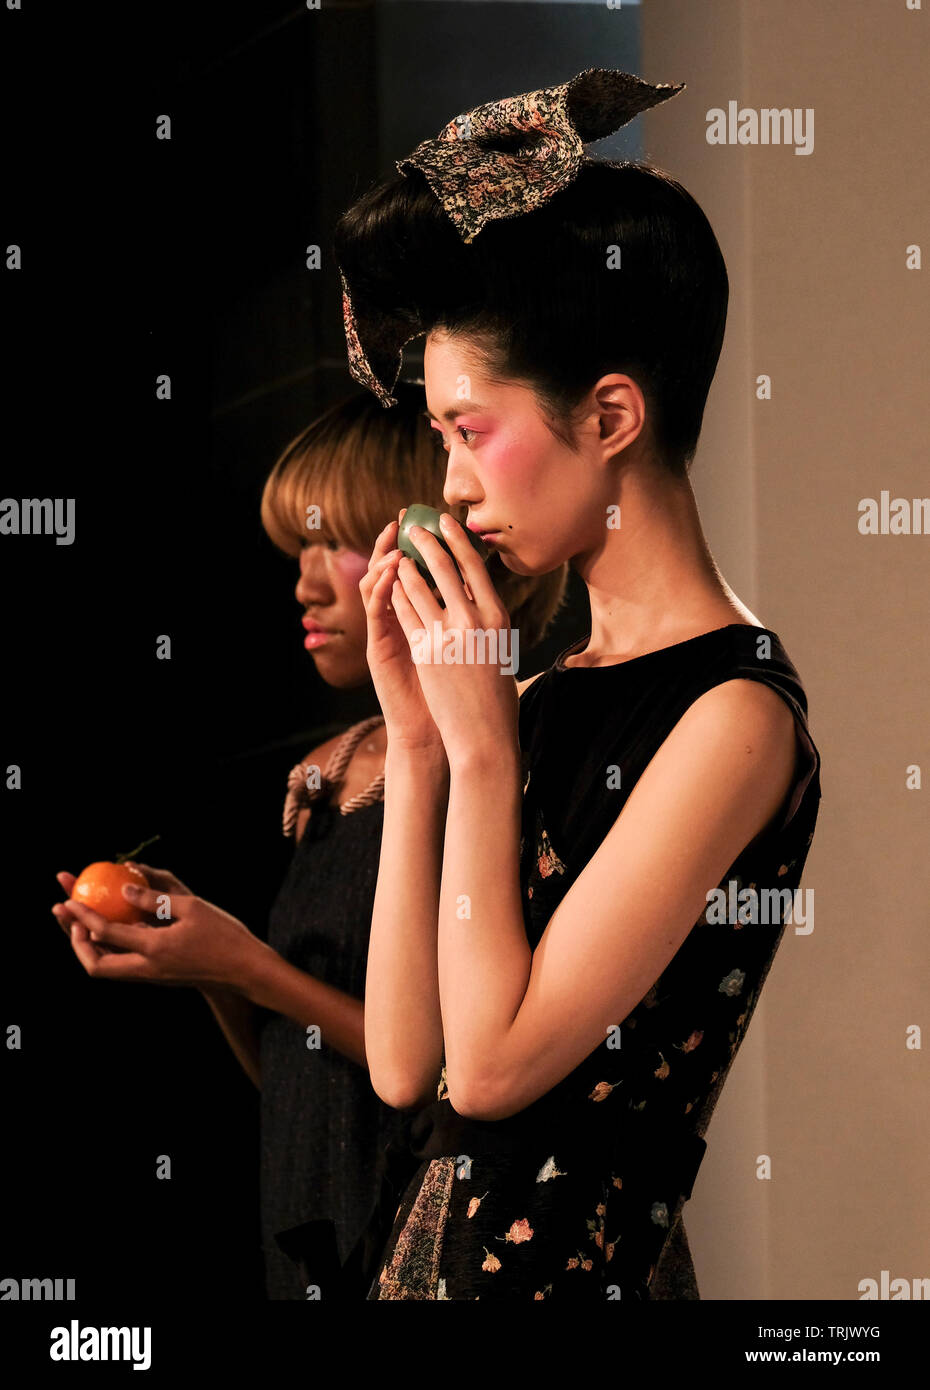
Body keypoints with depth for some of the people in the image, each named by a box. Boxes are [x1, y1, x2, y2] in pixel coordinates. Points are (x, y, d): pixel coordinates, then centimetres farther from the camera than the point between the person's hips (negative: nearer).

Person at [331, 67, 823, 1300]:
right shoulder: (547, 693, 6)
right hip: (418, 1243, 7)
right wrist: (417, 738, 0)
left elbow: (495, 1062, -16)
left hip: (562, 1262, -7)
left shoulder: (735, 713, -14)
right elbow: (406, 1063, 3)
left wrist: (482, 748, -10)